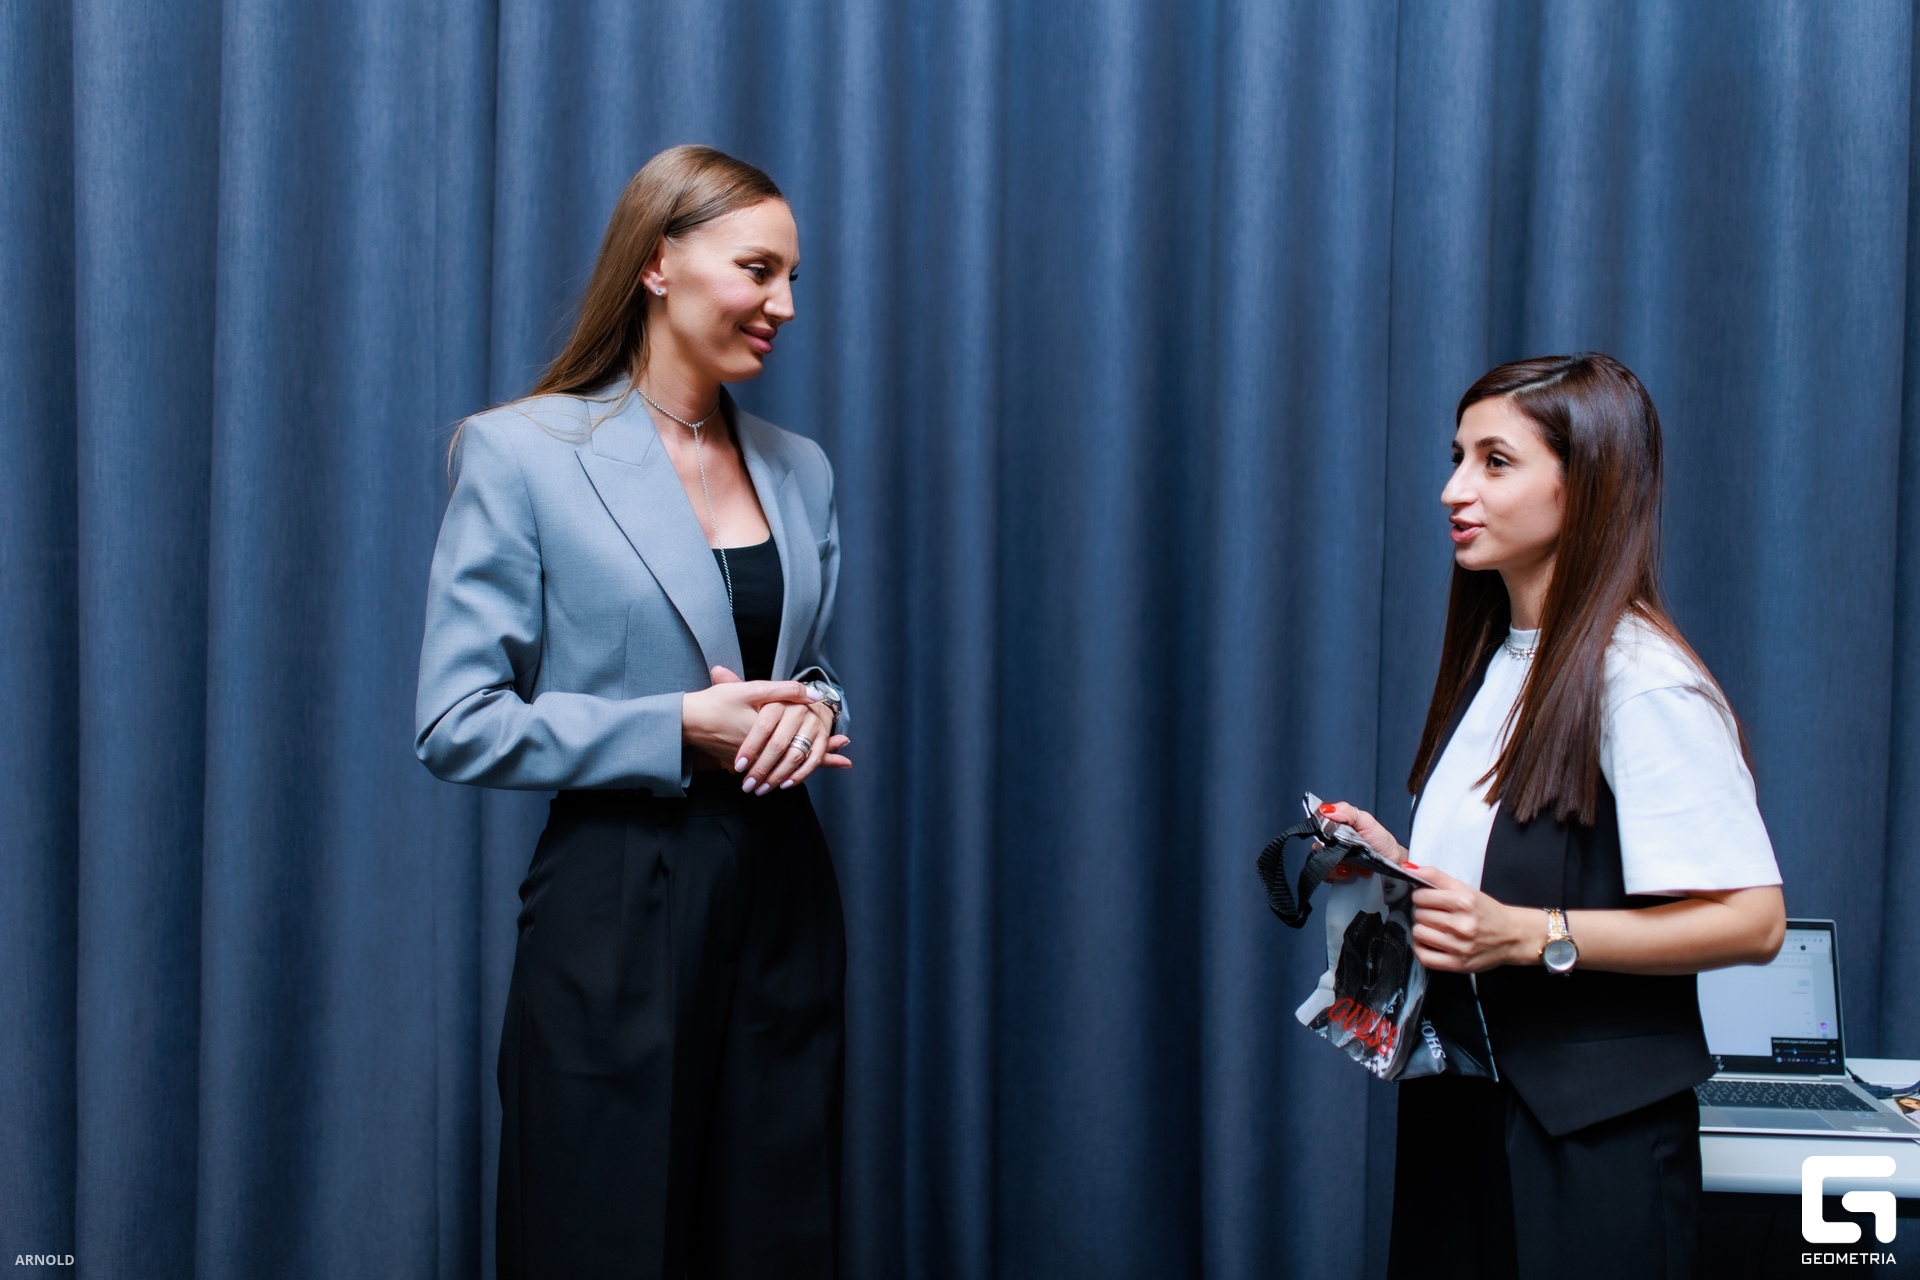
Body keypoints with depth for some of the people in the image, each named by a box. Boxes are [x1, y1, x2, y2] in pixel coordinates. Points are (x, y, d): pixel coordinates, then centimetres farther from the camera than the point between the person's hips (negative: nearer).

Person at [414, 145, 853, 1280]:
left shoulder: (799, 470, 11)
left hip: (782, 899, 5)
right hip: (620, 915, -5)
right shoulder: (523, 453, -6)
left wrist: (812, 711, -4)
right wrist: (680, 730, -16)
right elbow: (457, 726, -9)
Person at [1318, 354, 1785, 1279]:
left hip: (1586, 1134, -8)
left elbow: (1752, 920, -21)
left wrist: (1529, 935, -26)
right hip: (1457, 1106, 8)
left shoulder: (1643, 682, -16)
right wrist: (1399, 868, 2)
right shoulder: (1494, 662, 11)